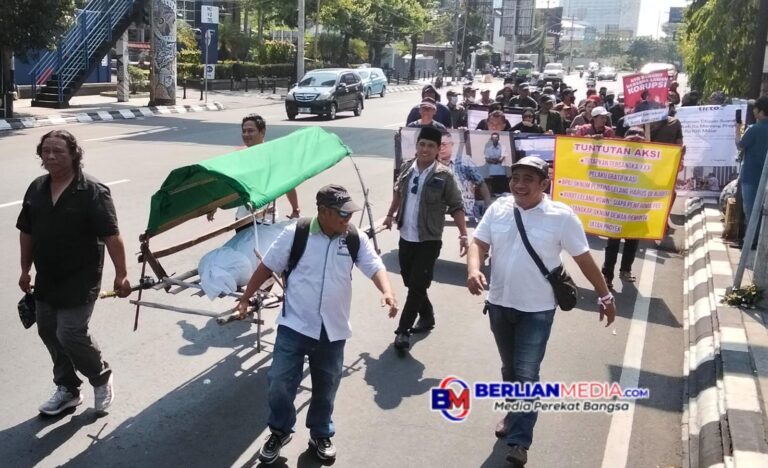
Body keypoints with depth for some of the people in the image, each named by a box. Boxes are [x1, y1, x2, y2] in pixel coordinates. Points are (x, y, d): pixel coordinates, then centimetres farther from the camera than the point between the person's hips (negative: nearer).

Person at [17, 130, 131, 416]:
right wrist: (25, 270, 16)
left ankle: (102, 378, 18)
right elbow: (26, 232, 14)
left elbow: (111, 236, -17)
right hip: (46, 279, 7)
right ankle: (67, 389, 30)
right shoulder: (36, 189, 5)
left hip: (80, 280, -7)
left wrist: (121, 274, -19)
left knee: (70, 334, -9)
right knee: (49, 333, 13)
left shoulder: (92, 192, -16)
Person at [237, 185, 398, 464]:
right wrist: (245, 298, 1)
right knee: (279, 382, 1)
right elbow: (267, 267, 0)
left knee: (326, 387, 15)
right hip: (294, 326, -2)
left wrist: (386, 292, -34)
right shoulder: (295, 234, -9)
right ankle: (280, 431, 27)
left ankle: (321, 435, 38)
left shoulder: (356, 240, -3)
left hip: (333, 331, 2)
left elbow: (375, 267, -13)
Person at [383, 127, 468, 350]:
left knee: (417, 287, -5)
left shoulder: (443, 176, -13)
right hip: (406, 238, 6)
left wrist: (463, 234, -19)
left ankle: (403, 330, 4)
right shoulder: (406, 168, 1)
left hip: (428, 241, -5)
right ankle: (427, 316, 36)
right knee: (410, 283, 16)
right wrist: (391, 214, 23)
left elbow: (456, 206, -10)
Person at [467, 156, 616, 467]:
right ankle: (515, 414, 42)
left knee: (527, 375, -6)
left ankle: (519, 442, 2)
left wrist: (605, 296, 2)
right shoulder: (498, 209, -2)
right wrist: (473, 269, -22)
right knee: (509, 368, 20)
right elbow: (479, 243, 0)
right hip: (499, 304, 4)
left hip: (537, 310, -4)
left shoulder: (561, 216, -12)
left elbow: (584, 259, -5)